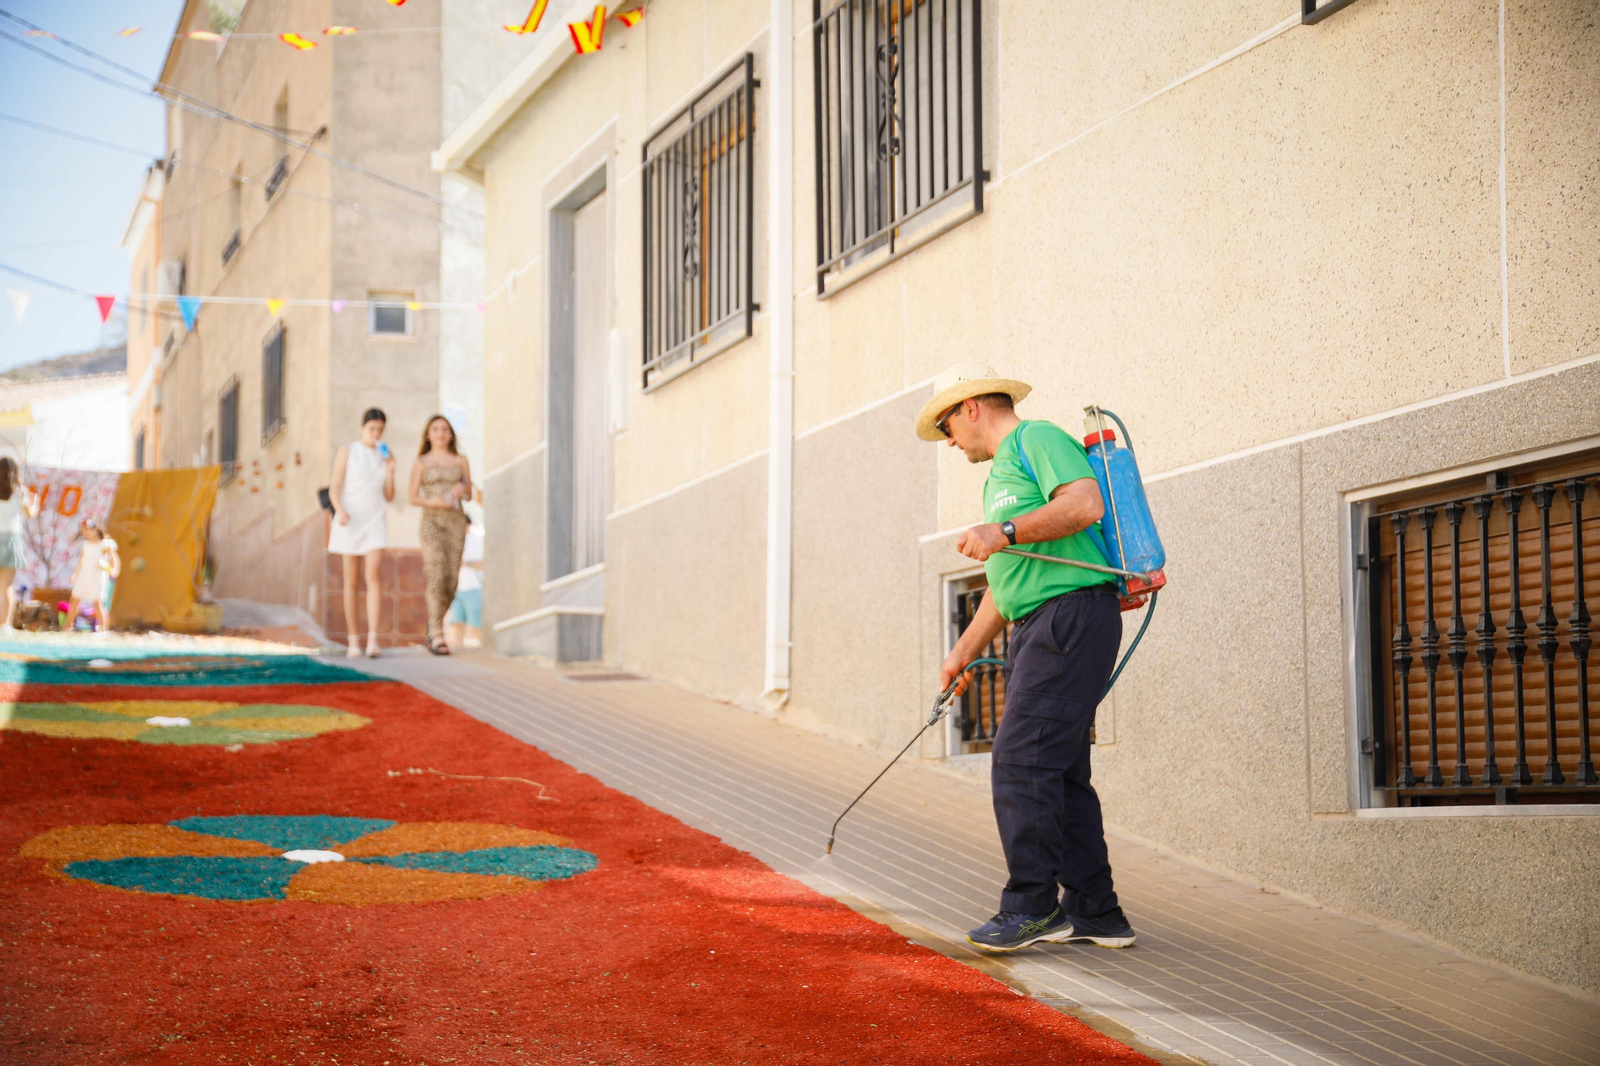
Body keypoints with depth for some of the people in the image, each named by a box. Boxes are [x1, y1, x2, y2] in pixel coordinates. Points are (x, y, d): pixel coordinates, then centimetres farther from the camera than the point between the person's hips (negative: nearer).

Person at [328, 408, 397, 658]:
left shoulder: (383, 456, 12)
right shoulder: (347, 451, 2)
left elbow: (389, 497, 12)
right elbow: (334, 490, -3)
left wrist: (390, 470, -3)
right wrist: (340, 511, -21)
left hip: (375, 522, 2)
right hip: (350, 521, -1)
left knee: (373, 576, -16)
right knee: (351, 580, 2)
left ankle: (373, 640, -24)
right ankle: (354, 641, 9)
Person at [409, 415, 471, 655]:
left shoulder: (460, 461, 12)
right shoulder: (421, 462, 7)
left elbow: (469, 495, 14)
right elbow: (413, 497, 4)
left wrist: (462, 489, -9)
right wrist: (434, 502, -14)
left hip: (456, 521, 3)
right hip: (431, 521, -3)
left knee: (452, 579, -2)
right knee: (436, 576, -16)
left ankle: (433, 624, 23)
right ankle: (437, 636, -19)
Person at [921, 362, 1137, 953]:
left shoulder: (1038, 440, -3)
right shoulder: (999, 475, 28)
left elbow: (1086, 504, -21)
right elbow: (1006, 582, 30)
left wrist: (1005, 532, -25)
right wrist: (962, 652, 28)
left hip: (1073, 614, -10)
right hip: (1038, 629, 10)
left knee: (1020, 761, -14)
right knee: (1060, 771, 9)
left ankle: (1032, 906, -12)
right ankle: (1094, 911, 12)